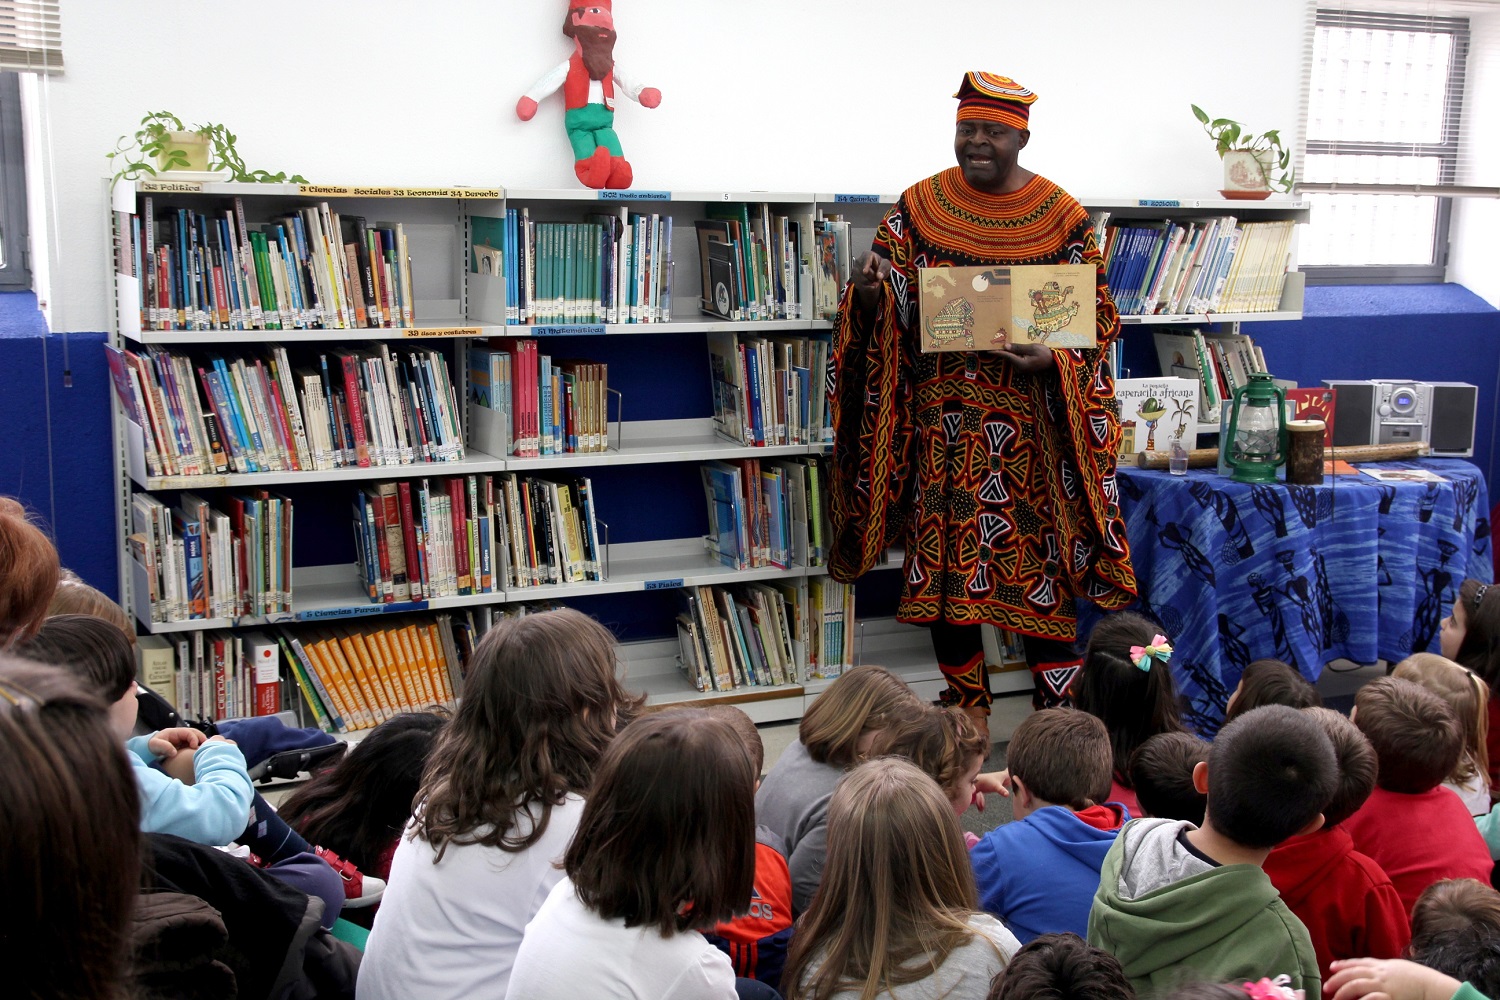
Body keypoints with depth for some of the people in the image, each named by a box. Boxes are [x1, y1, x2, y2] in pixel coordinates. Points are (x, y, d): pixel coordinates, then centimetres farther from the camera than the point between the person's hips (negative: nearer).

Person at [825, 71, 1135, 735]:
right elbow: (888, 309, 7)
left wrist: (1051, 360, -19)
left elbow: (1095, 320, 1)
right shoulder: (919, 207, 5)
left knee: (1039, 562, -1)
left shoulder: (1060, 217, 0)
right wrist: (868, 292, -16)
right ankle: (967, 712, 21)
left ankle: (1059, 717, 11)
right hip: (943, 420, 2)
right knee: (943, 561, 5)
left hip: (1029, 423, -2)